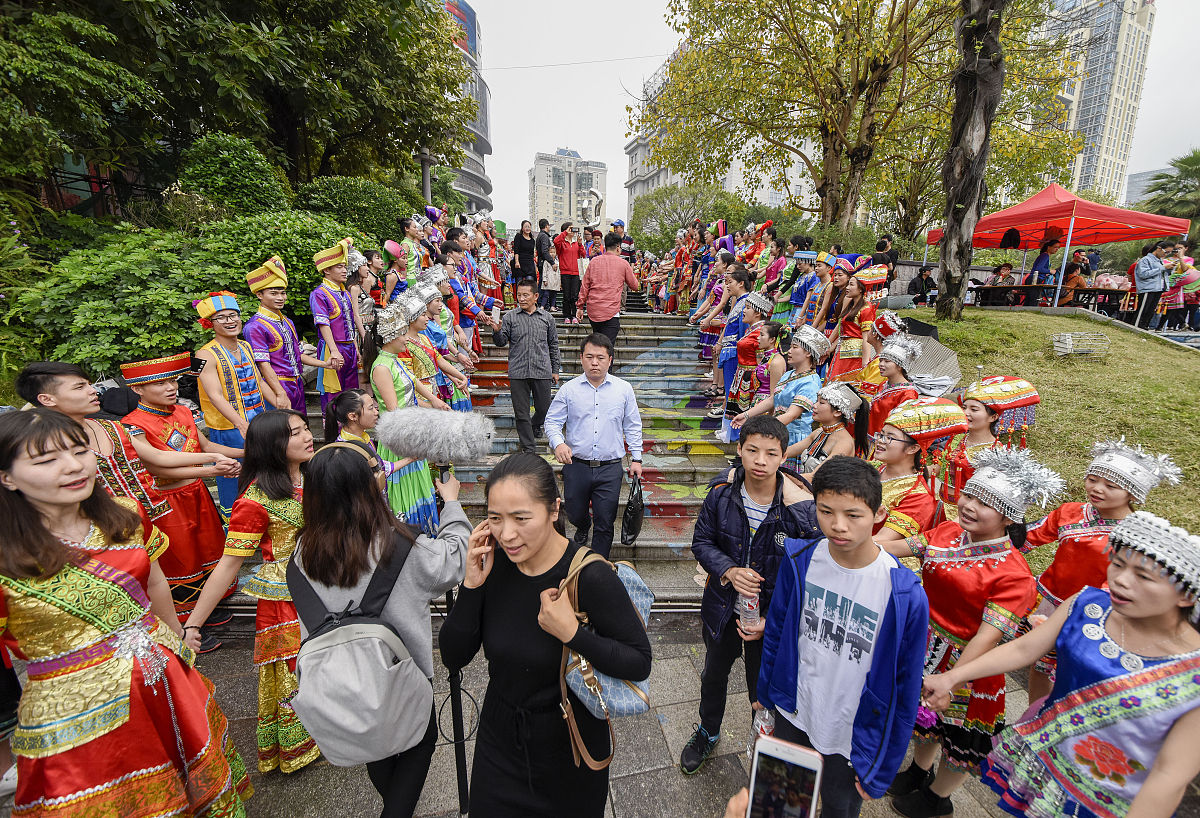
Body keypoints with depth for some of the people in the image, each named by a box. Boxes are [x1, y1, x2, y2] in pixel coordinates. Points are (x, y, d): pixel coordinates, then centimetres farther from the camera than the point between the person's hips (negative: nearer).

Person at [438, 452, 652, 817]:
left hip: (570, 745, -2)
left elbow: (639, 663, -21)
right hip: (499, 736, 3)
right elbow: (454, 658, -10)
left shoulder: (590, 576, -29)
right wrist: (471, 585, -24)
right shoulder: (493, 563, -16)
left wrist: (572, 633, -34)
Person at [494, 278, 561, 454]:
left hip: (542, 372, 1)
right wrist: (497, 331, -19)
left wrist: (555, 369, 13)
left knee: (544, 408, 9)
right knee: (521, 412, 2)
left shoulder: (547, 317, 9)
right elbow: (501, 342, 2)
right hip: (518, 373, -1)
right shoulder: (509, 317, 5)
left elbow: (553, 345, 15)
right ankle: (529, 448, 14)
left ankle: (536, 426, 43)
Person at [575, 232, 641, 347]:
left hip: (592, 310, 4)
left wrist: (580, 307, 13)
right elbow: (635, 286, 12)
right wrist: (631, 272, 30)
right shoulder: (623, 263, 2)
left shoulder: (594, 261, 10)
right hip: (611, 311, -4)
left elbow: (584, 285, 9)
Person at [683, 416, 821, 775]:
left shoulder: (801, 506, -25)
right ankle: (708, 733, 57)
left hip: (773, 614, -3)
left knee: (764, 691, 19)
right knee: (713, 677, 27)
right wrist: (728, 571, -23)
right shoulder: (722, 492, -17)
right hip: (723, 608, 3)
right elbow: (702, 541, -5)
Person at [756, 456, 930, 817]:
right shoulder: (800, 559, -18)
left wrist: (882, 767, -5)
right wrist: (765, 689, 9)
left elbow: (905, 689, -14)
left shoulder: (905, 595, -26)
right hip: (792, 715, 2)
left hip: (853, 738, -2)